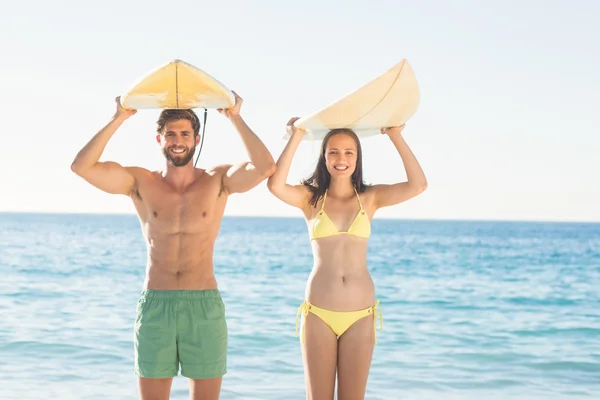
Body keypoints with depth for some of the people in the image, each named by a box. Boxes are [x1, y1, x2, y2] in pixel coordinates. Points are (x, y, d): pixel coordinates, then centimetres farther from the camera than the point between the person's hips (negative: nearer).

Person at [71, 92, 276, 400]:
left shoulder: (218, 181, 4)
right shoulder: (141, 183, 5)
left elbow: (264, 168, -13)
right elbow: (81, 166, -5)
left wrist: (236, 119, -9)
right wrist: (118, 120, -6)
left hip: (205, 307, 0)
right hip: (155, 306, 1)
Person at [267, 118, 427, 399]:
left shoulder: (370, 198, 6)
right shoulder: (310, 198, 3)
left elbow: (417, 185, -8)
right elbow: (275, 185, -18)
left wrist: (396, 137, -8)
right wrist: (296, 137, -13)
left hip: (360, 315, 1)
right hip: (319, 313, -1)